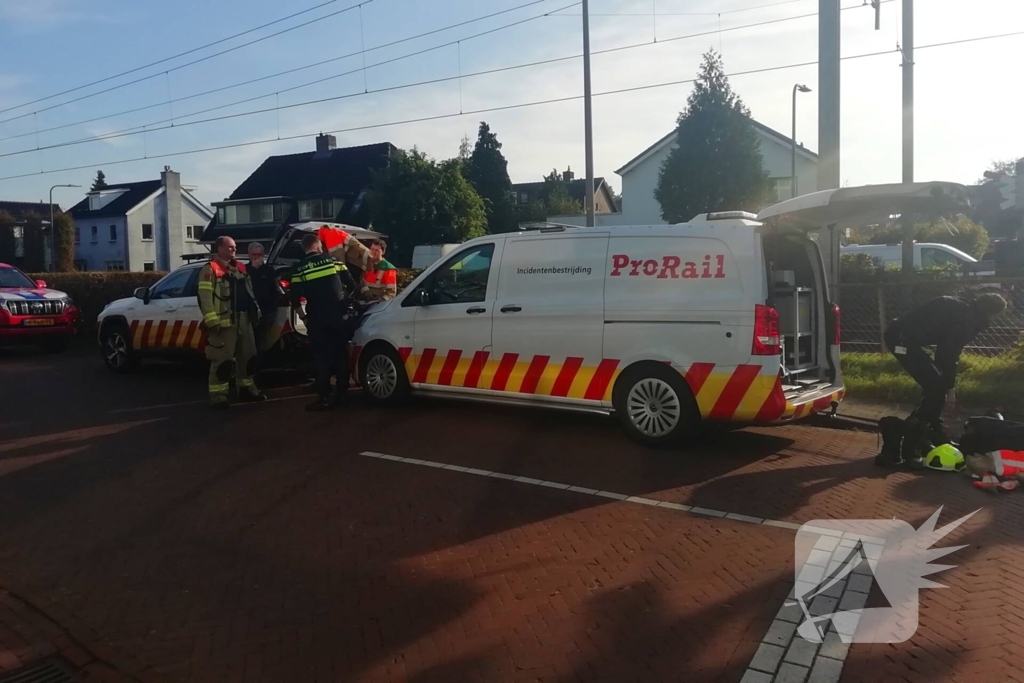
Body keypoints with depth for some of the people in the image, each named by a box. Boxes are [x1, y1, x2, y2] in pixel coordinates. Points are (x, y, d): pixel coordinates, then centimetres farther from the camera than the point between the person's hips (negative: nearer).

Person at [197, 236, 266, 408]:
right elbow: (206, 297, -14)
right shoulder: (210, 269, -7)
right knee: (222, 359, -7)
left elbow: (249, 292, 24)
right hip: (224, 321, -8)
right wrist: (212, 321, -21)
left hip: (243, 319, 8)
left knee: (248, 355, 14)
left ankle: (246, 388, 26)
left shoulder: (240, 268, 18)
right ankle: (218, 395, -3)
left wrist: (256, 311, 18)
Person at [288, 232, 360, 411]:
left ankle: (324, 398, 1)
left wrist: (304, 317, 11)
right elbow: (351, 285, 6)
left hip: (317, 319, -2)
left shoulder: (299, 269, 0)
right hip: (339, 315, 2)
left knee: (321, 358, 3)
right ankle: (342, 395, 13)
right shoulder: (333, 260, 4)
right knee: (341, 354, 10)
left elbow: (295, 299, -3)